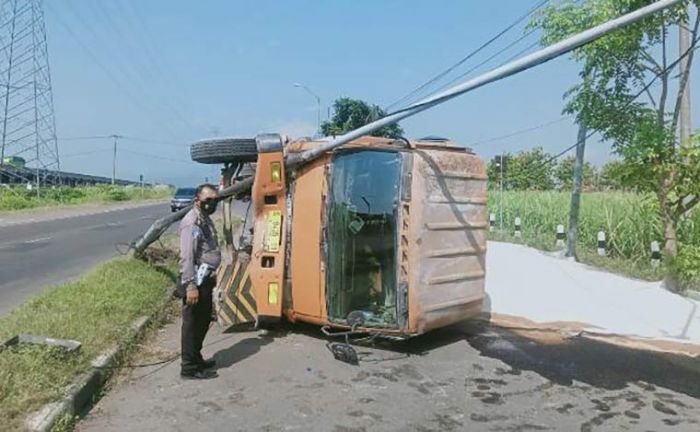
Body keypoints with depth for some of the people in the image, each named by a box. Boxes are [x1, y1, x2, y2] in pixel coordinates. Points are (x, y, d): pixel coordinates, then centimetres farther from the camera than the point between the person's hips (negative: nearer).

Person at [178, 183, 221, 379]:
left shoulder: (206, 219, 15)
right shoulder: (192, 222, -17)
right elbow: (187, 257, -23)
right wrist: (190, 286, -25)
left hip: (205, 279, 10)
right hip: (195, 281, -10)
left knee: (203, 320, 19)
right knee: (192, 323, -1)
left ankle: (196, 358, 33)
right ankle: (189, 368, 9)